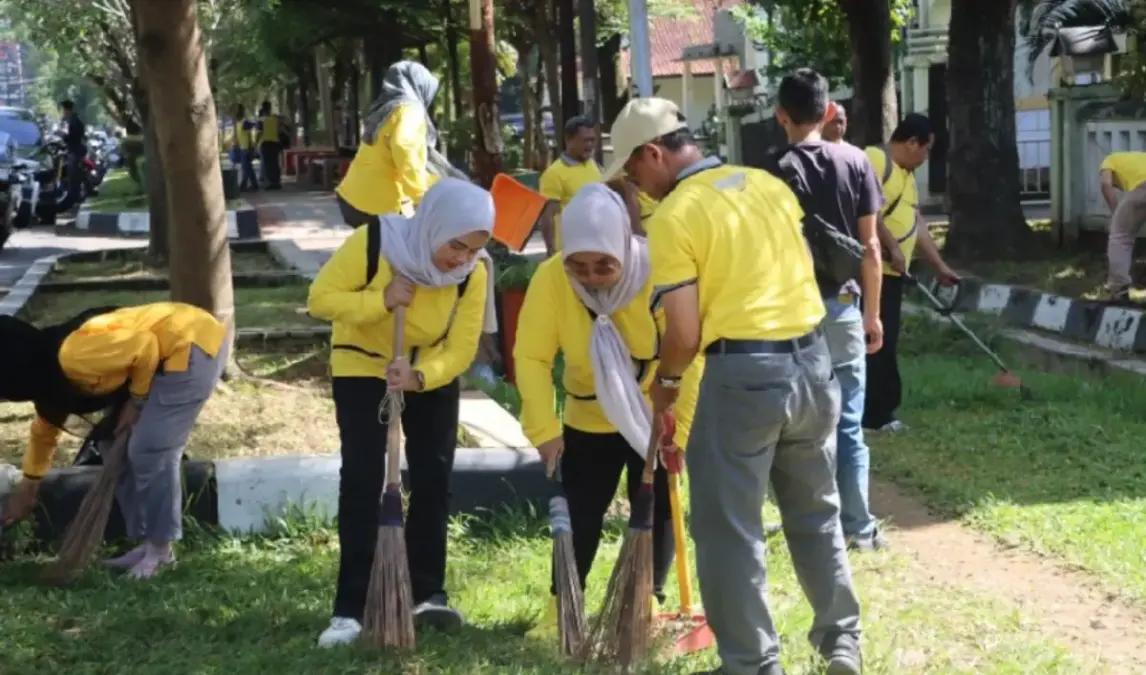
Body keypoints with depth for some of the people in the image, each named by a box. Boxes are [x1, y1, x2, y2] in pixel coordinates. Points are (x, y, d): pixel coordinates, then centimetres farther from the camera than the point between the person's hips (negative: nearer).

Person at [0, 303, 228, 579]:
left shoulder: (73, 356, -26)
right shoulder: (49, 375, 7)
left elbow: (145, 346, -26)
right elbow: (45, 427, 25)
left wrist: (136, 402, -12)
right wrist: (28, 487, 37)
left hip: (192, 346, -10)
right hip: (170, 351, 10)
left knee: (151, 451, -9)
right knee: (124, 451, 10)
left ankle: (160, 549, 4)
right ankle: (150, 544, 18)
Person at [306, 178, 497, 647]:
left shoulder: (473, 272, -20)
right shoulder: (372, 243, -29)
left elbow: (461, 348, -20)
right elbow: (320, 298, -22)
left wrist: (419, 376, -38)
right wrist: (381, 301, -35)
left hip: (432, 374, 3)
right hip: (363, 368, -3)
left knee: (433, 479, 1)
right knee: (362, 481, -10)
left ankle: (427, 593, 15)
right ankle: (350, 608, -7)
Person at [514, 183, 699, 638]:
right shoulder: (550, 279, -25)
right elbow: (532, 357, -21)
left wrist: (679, 427, -25)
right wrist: (544, 429, -26)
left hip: (655, 419, -1)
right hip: (589, 420, 2)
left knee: (655, 510, 7)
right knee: (579, 513, 5)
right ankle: (562, 609, 17)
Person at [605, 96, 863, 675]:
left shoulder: (672, 217, -10)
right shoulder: (770, 184, 11)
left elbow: (684, 333, -12)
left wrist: (665, 381, 7)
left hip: (742, 373, -7)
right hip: (812, 359, 7)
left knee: (730, 529, 6)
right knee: (816, 512, 20)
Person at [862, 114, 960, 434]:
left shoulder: (906, 174, 20)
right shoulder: (875, 159, -12)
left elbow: (917, 224, 24)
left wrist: (939, 266, 24)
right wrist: (892, 247, -20)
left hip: (891, 271, 10)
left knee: (885, 343, 11)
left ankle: (878, 411, 16)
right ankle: (875, 413, -5)